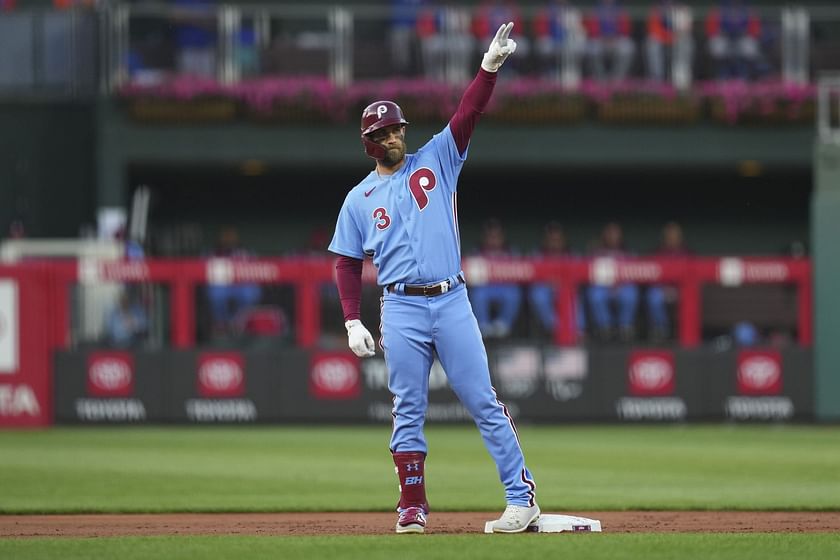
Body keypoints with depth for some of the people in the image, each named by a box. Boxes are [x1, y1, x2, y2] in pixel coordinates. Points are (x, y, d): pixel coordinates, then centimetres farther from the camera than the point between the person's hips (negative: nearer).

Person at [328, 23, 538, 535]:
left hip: (452, 301, -1)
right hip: (401, 310, 1)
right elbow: (348, 263, 11)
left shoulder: (435, 161, 8)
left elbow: (468, 114, -3)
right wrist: (353, 321, 1)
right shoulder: (360, 199, 10)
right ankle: (413, 507, 8)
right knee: (408, 412, 3)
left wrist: (490, 66, -17)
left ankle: (522, 495, -4)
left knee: (484, 402, -4)